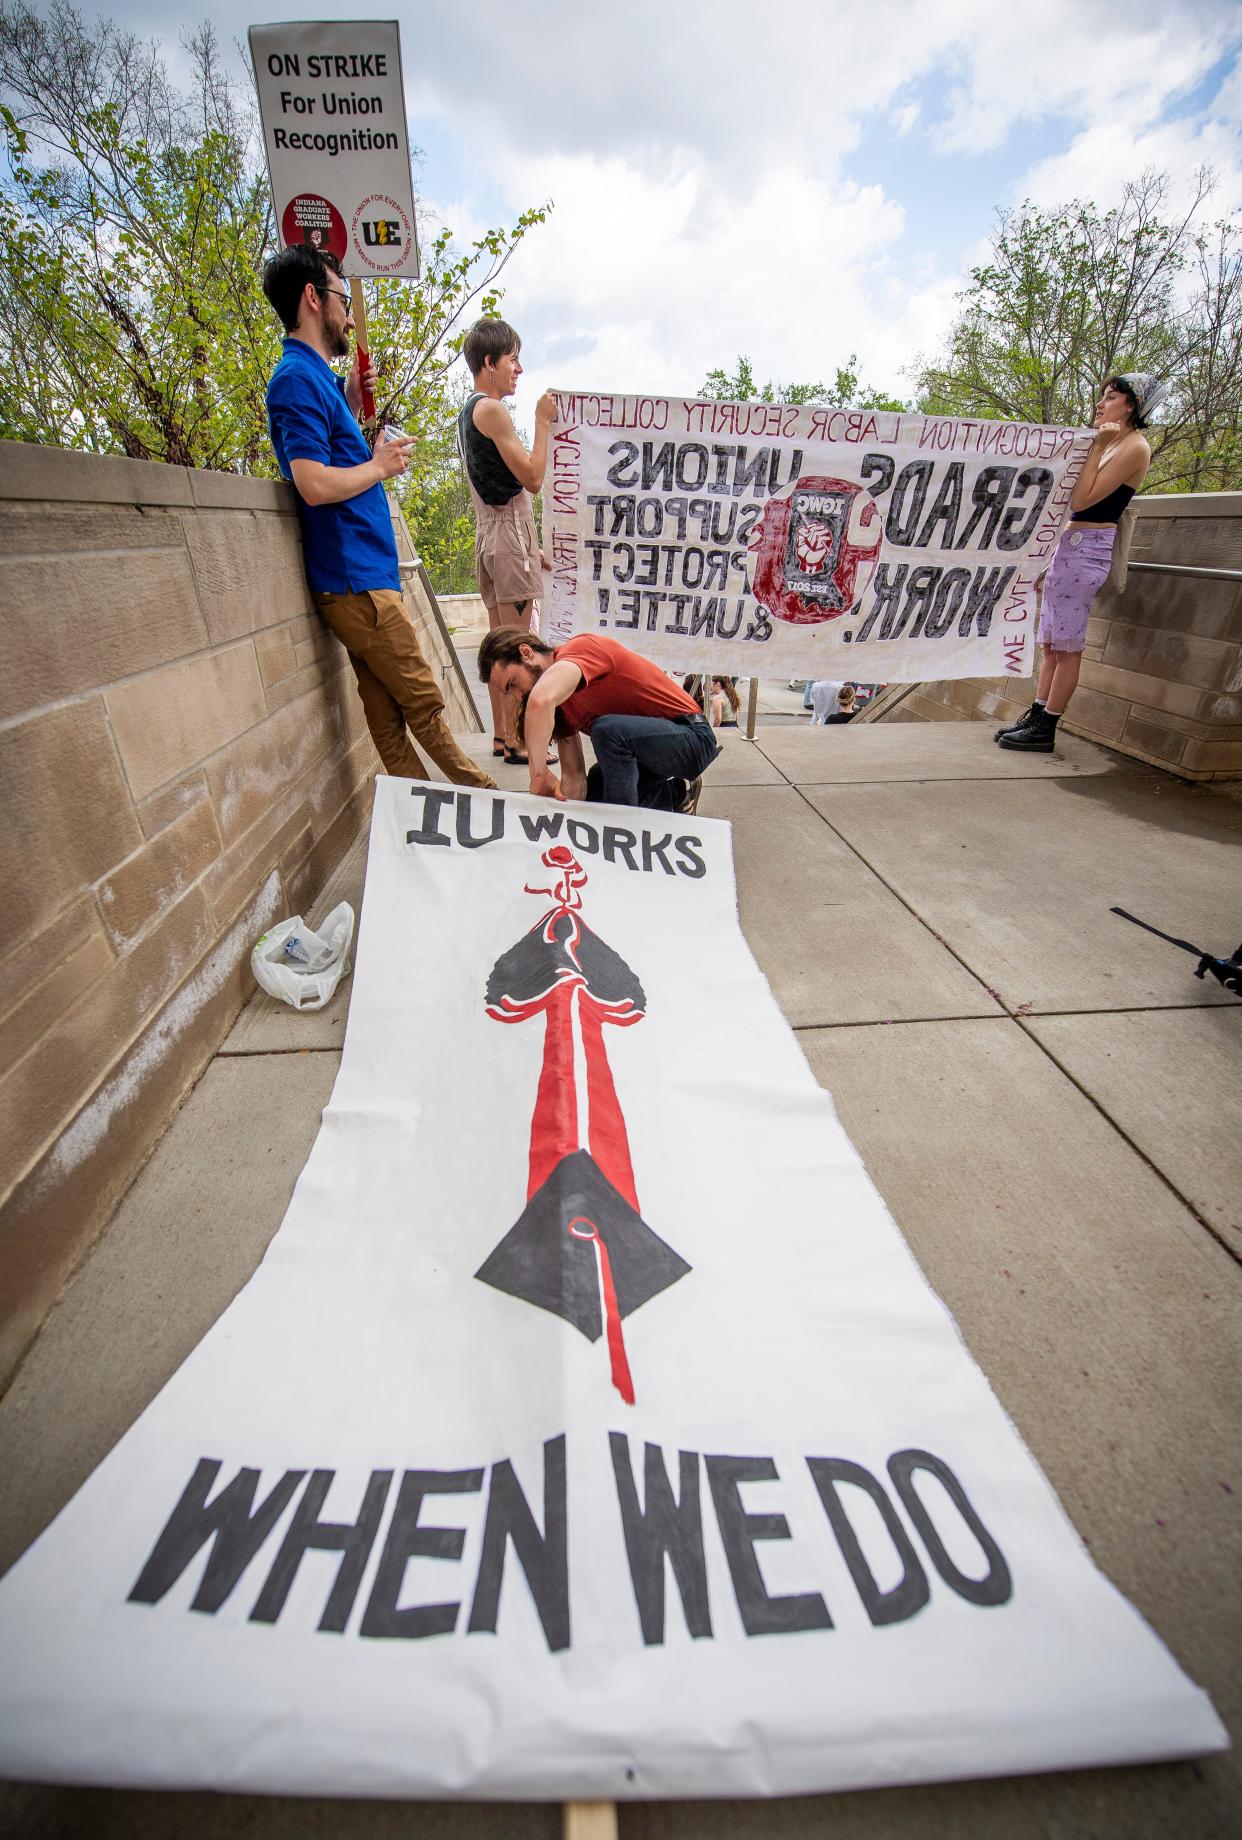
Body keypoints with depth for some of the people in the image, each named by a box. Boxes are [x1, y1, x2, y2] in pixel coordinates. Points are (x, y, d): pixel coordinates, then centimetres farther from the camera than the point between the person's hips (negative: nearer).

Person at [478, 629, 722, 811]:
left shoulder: (580, 648, -21)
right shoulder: (560, 699, 5)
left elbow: (540, 700, -44)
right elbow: (574, 777, 0)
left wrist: (539, 773, -37)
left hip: (692, 736, -10)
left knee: (608, 730, -34)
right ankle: (676, 794, 22)